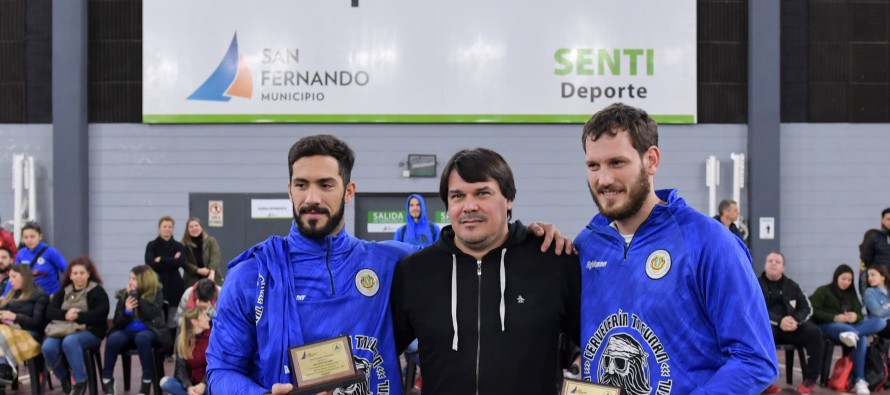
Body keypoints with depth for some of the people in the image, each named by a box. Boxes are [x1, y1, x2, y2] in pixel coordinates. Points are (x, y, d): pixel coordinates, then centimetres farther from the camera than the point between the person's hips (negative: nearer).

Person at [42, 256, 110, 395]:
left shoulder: (97, 291, 2)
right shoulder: (64, 291, 17)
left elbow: (101, 314, -13)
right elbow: (50, 311, 4)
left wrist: (78, 316, -21)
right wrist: (65, 315, -17)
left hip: (90, 331, -5)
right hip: (64, 330, 5)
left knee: (69, 341, -37)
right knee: (47, 347, -26)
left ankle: (80, 381, -27)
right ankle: (64, 377, 0)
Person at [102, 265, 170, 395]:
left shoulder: (156, 292, -1)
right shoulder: (124, 294, 5)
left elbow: (151, 314, -18)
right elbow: (117, 323, 3)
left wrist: (136, 296, -18)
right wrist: (127, 311, -17)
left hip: (148, 331, -3)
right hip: (127, 331, 3)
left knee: (142, 337, -38)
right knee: (113, 338, -30)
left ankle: (147, 380, -26)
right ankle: (106, 379, -17)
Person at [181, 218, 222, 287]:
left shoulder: (211, 241, 5)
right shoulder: (184, 244, 4)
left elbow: (215, 257, -8)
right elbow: (184, 262, -3)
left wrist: (212, 272, -26)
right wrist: (198, 270, -16)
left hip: (212, 280, 0)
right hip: (192, 282, 0)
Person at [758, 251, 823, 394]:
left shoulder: (791, 286, 17)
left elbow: (807, 308, 11)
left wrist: (795, 319, -13)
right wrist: (779, 321, -23)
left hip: (790, 327, 4)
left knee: (814, 332, -22)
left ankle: (810, 379, -12)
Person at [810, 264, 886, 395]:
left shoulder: (851, 294, 26)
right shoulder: (823, 291, 8)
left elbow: (859, 314, 13)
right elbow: (815, 312, -6)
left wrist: (855, 316, -14)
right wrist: (835, 318, -21)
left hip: (849, 326, 6)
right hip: (828, 326, -6)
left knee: (880, 322, -28)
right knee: (861, 338, -40)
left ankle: (852, 334, -49)